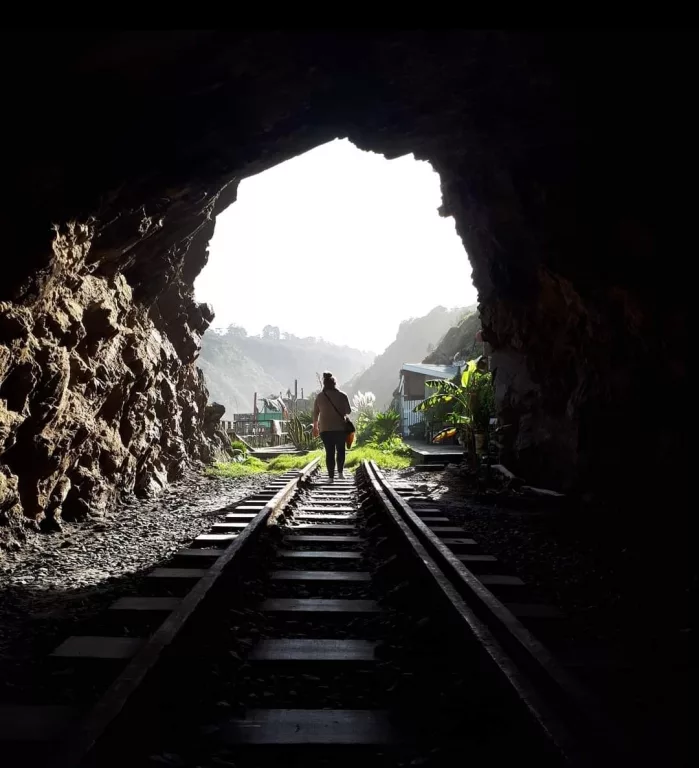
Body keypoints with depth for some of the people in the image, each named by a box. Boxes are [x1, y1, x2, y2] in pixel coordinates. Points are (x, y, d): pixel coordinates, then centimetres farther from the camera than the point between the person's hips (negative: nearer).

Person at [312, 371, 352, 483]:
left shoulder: (320, 396, 2)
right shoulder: (342, 395, -3)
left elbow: (315, 413, 6)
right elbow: (348, 411, 0)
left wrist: (315, 427, 17)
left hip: (325, 428, 1)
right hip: (340, 427, -1)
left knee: (329, 452, 3)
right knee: (340, 450, 15)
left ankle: (331, 476, 1)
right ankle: (340, 472, 10)